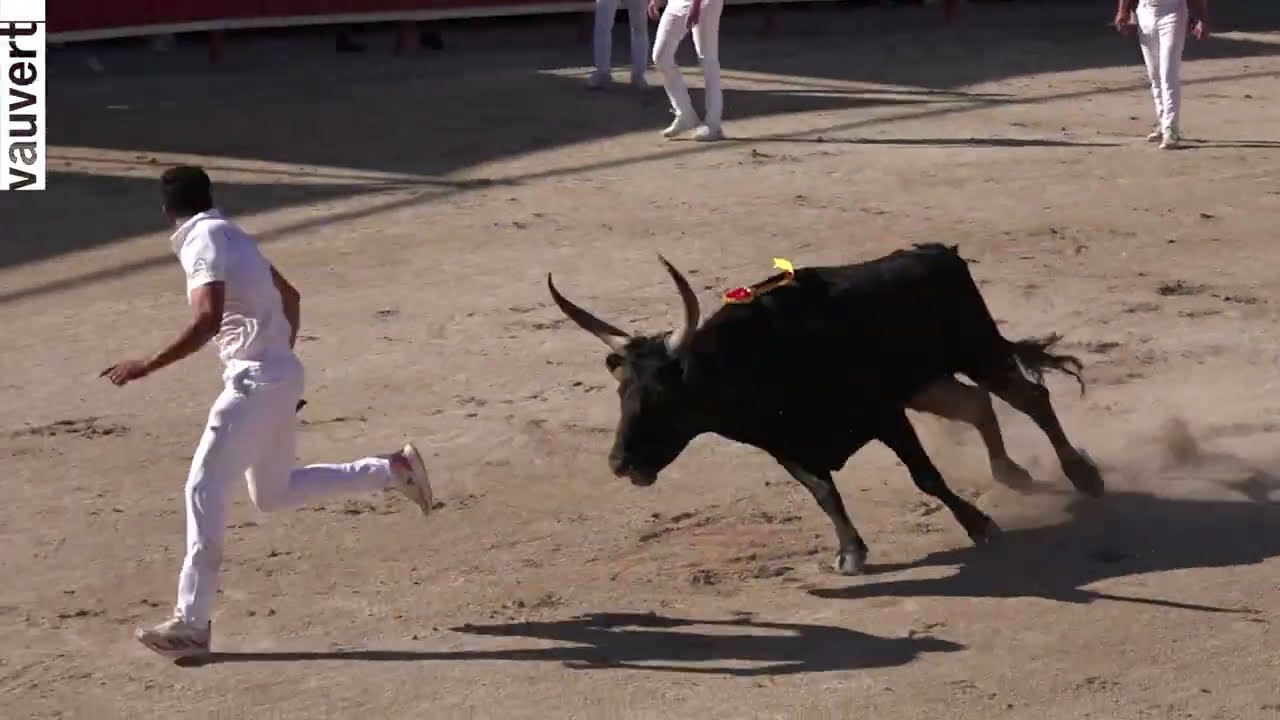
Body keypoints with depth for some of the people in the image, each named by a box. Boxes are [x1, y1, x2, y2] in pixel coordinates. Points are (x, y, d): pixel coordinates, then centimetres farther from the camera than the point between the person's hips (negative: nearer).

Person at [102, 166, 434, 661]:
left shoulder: (201, 243, -13)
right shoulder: (230, 236, 15)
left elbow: (207, 322, -27)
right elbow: (290, 297, 24)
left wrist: (145, 367, -27)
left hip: (255, 381, -9)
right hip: (280, 375, 9)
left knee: (203, 488, -11)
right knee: (272, 495, 20)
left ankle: (191, 623, -13)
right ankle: (393, 470, 24)